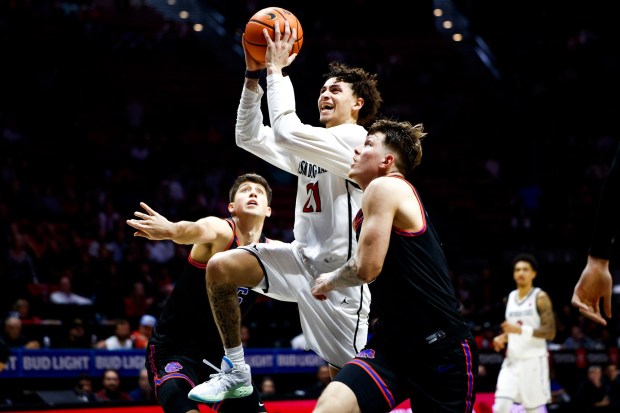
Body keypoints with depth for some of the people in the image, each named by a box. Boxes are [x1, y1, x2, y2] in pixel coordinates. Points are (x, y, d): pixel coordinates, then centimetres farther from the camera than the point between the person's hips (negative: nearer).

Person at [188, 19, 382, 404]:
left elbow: (286, 131, -26)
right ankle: (236, 373, -3)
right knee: (220, 267, -12)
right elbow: (250, 136, 11)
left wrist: (277, 69, -17)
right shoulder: (310, 146, 14)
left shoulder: (355, 139, -13)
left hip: (338, 274, -7)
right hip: (302, 257, 8)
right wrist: (255, 74, 2)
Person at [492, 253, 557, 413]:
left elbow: (550, 332, -13)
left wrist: (520, 330, -23)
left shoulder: (540, 298, -6)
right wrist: (502, 338, 4)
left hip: (534, 360, -5)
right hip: (512, 360, 5)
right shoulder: (510, 297, 13)